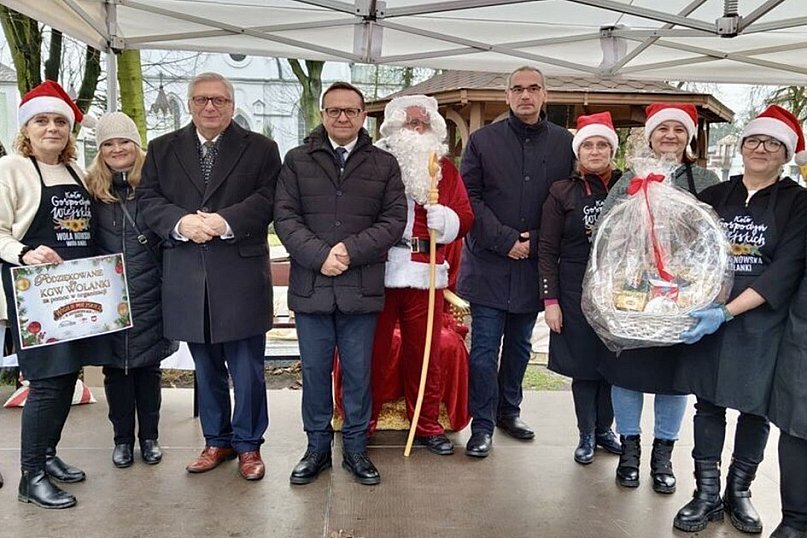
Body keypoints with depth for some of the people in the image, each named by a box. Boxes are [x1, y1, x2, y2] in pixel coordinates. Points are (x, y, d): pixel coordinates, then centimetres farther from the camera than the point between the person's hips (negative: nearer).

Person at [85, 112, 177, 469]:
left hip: (149, 294, -1)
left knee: (148, 365, 9)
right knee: (115, 366, 10)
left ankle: (149, 437, 24)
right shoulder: (90, 188, 3)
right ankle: (122, 438, 25)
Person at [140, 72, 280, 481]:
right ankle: (217, 441, 31)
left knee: (247, 368, 5)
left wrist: (225, 221, -20)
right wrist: (181, 222, -17)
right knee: (206, 368, 15)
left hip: (241, 276, -2)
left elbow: (268, 199, -7)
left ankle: (248, 444, 22)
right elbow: (149, 201, 3)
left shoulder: (260, 148, 4)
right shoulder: (162, 149, 12)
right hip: (187, 278, 3)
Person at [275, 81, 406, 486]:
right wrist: (320, 256, -13)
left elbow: (394, 220, 0)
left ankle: (356, 448, 25)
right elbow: (285, 216, 0)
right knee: (314, 371, 10)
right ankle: (317, 447, 27)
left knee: (358, 372, 9)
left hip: (361, 287, 0)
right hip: (310, 286, 1)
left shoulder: (384, 164, 7)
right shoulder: (297, 161, 7)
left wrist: (351, 250, -13)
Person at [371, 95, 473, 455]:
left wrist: (446, 220, -11)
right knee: (371, 351, 6)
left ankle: (427, 426, 27)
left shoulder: (445, 169, 13)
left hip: (425, 275, 3)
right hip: (377, 273, -2)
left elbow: (465, 217, 9)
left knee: (425, 353, 11)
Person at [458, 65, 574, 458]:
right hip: (488, 262, -2)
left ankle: (509, 410, 33)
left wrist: (534, 242, -8)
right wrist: (505, 240, -13)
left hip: (534, 264, 3)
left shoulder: (565, 144, 4)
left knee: (519, 344, 16)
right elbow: (469, 198, -4)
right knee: (485, 348, 0)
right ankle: (482, 425, 12)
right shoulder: (483, 140, 0)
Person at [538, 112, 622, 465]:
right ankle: (586, 434, 22)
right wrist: (550, 299, -7)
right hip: (576, 289, -2)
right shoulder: (562, 192, -2)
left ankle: (604, 428, 29)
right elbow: (547, 249, -3)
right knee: (583, 363, 5)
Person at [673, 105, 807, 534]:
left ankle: (739, 491, 27)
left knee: (755, 406, 8)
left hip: (762, 323, -2)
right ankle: (707, 494, 19)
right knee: (708, 402, 6)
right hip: (707, 318, 2)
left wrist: (728, 311, -22)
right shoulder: (713, 196, 7)